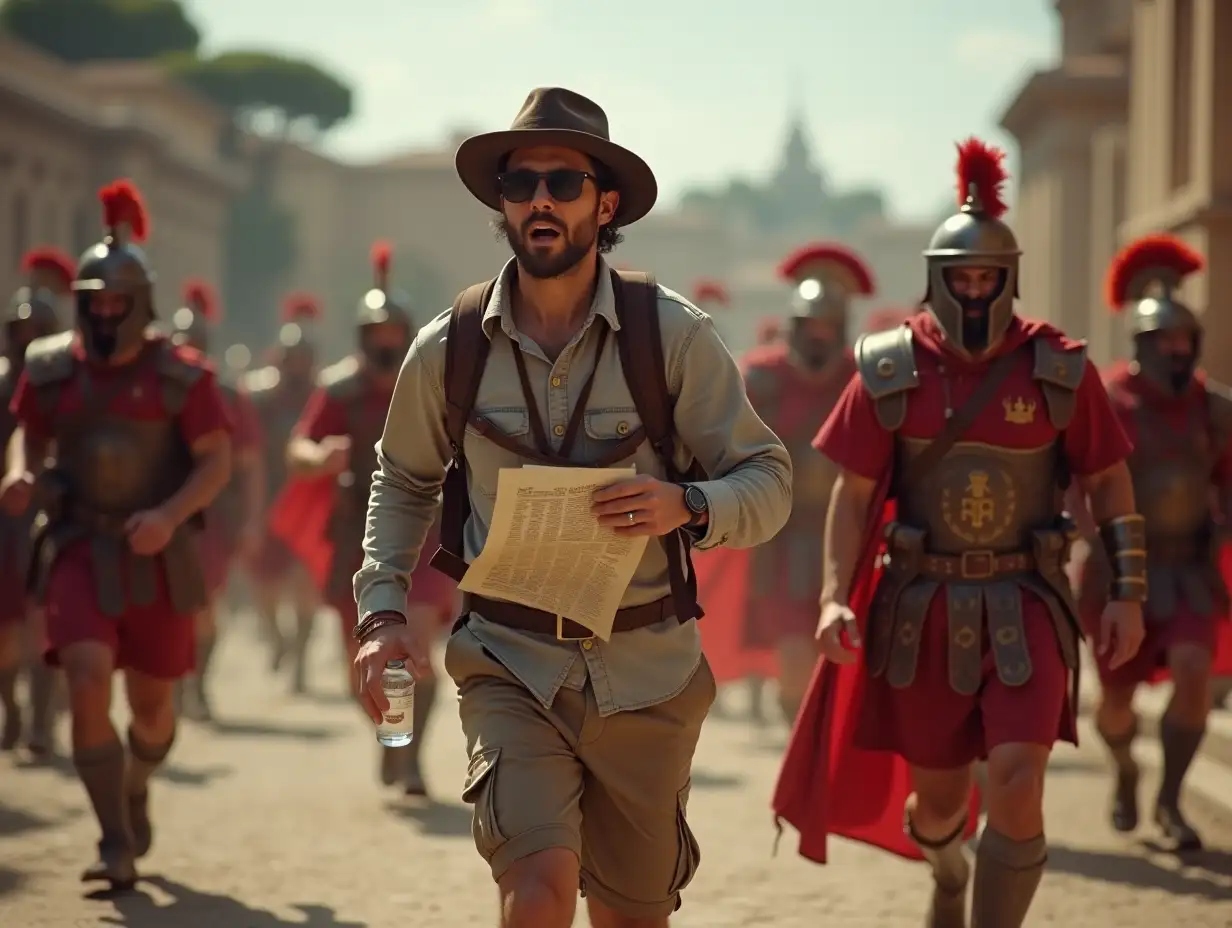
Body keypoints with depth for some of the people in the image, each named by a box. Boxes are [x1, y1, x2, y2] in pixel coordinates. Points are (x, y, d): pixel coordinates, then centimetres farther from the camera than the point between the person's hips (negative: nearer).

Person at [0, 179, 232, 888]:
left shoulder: (181, 375, -7)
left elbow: (218, 463, -7)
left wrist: (169, 515, -24)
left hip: (159, 557, -1)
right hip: (80, 551, 1)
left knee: (151, 702, 9)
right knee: (88, 683, -18)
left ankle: (138, 789, 45)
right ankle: (118, 847, -13)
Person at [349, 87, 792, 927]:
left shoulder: (675, 335, -6)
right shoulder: (450, 347, -1)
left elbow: (768, 481, -3)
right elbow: (403, 481, 15)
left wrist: (687, 507, -25)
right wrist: (383, 609, 1)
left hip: (646, 669, 1)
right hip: (510, 663, 0)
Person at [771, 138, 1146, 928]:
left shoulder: (1061, 369, -4)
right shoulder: (889, 372, -3)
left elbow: (1111, 484, 3)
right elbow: (853, 494, 0)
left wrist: (1128, 594, -3)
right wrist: (836, 597, -11)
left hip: (1023, 605, -1)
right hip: (922, 604, 1)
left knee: (1016, 787, -18)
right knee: (937, 797, 12)